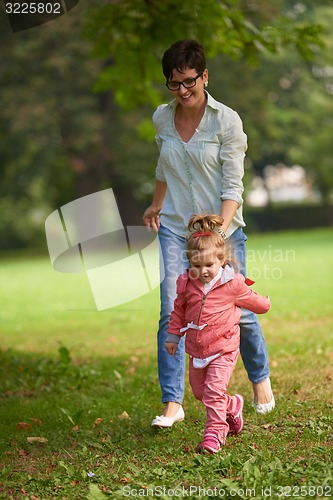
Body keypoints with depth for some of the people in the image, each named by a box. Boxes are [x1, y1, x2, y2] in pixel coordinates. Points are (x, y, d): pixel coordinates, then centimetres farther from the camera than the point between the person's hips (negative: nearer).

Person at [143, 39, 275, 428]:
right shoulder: (161, 118, 1)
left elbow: (233, 186, -13)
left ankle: (260, 380, 32)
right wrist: (155, 207, 27)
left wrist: (221, 230, -24)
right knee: (171, 312, -10)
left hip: (223, 226, -2)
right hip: (175, 229, 3)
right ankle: (172, 402, -5)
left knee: (238, 311, 5)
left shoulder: (226, 120, -11)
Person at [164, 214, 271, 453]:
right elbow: (179, 310, 13)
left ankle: (214, 433, -5)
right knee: (199, 391, 16)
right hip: (197, 349, 5)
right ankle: (232, 406, 40)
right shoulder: (187, 284, -5)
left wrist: (265, 304, 27)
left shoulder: (233, 284, -14)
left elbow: (254, 302, 5)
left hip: (223, 348, -5)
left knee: (214, 390, -14)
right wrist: (173, 336, 19)